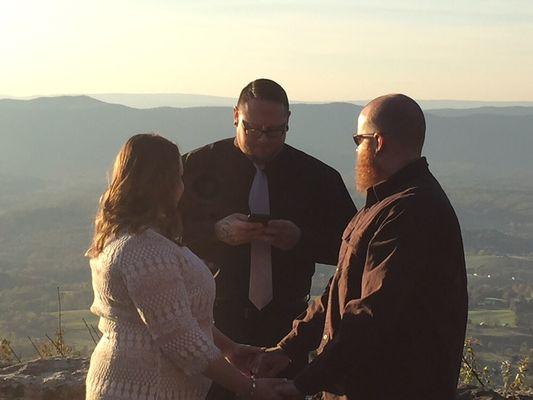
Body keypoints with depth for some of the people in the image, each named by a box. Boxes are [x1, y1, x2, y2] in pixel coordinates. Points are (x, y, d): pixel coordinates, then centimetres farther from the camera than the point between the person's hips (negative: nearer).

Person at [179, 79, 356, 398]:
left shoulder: (317, 177, 4)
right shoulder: (200, 166, 1)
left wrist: (300, 239, -12)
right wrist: (217, 231, -16)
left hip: (284, 324, 1)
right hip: (215, 321, -1)